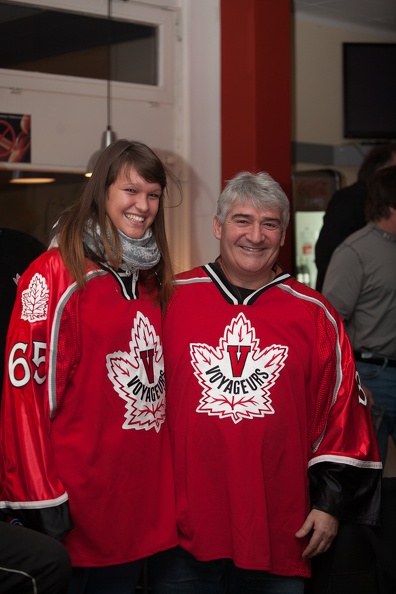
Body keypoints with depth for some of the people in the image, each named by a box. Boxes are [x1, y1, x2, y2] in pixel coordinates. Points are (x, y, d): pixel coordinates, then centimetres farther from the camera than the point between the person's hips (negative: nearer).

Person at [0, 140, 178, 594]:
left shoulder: (151, 279, 12)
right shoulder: (56, 274, -11)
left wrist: (165, 482, 15)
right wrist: (40, 499, -18)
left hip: (141, 499, 7)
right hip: (74, 506, -7)